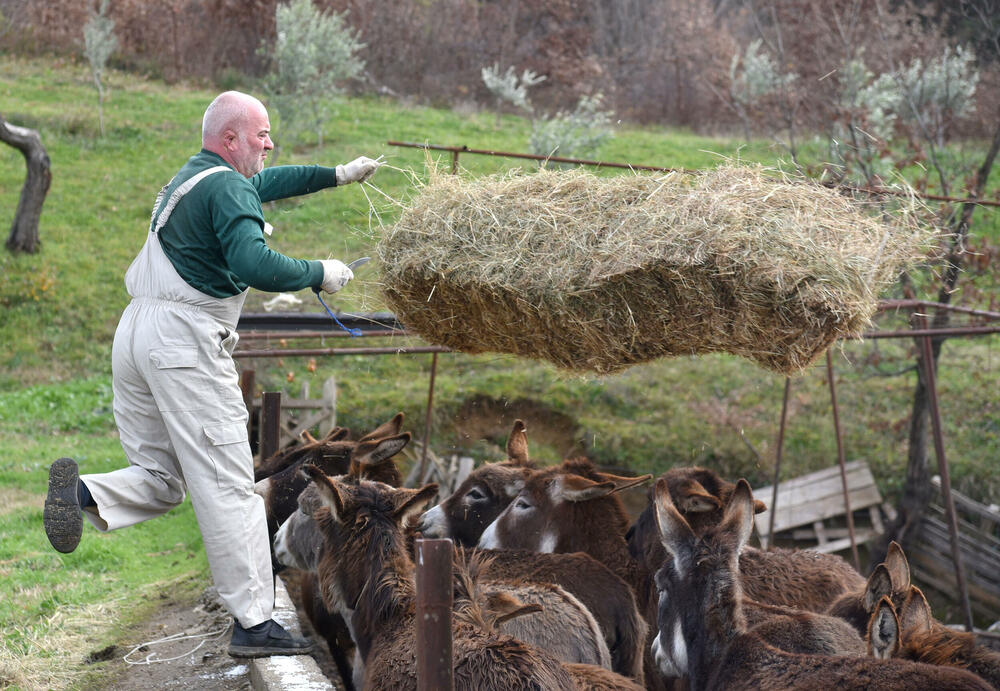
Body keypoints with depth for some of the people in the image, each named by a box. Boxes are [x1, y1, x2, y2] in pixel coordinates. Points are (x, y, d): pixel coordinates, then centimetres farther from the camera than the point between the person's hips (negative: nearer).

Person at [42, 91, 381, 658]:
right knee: (226, 484, -6)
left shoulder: (193, 177, 22)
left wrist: (339, 175, 41)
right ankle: (255, 622, -4)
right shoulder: (227, 187, -9)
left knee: (159, 479, 15)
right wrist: (320, 274, -10)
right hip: (185, 340, -9)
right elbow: (253, 264, -24)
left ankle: (84, 492, -14)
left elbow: (269, 182, 39)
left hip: (136, 334, 9)